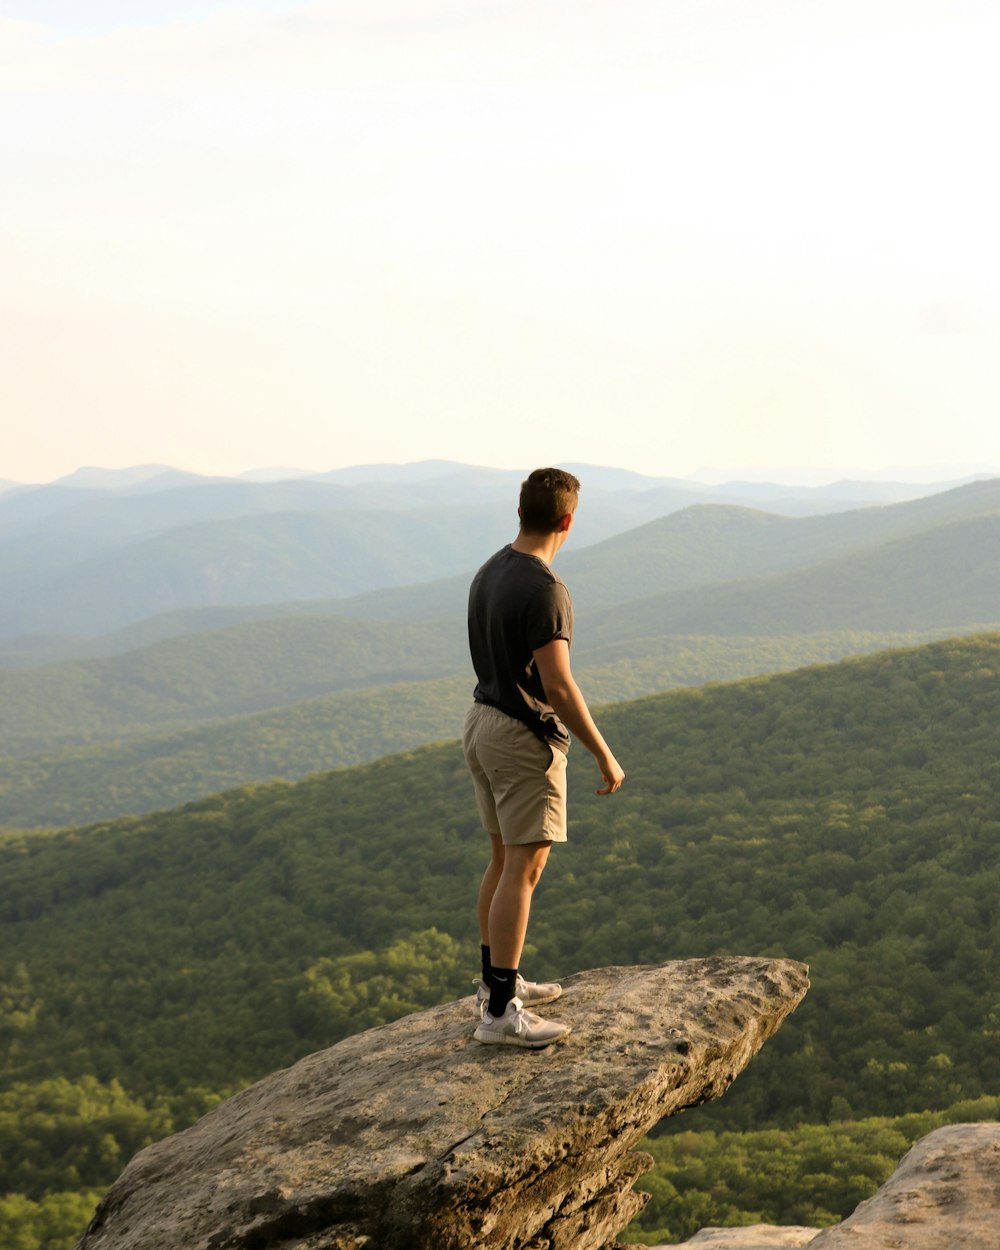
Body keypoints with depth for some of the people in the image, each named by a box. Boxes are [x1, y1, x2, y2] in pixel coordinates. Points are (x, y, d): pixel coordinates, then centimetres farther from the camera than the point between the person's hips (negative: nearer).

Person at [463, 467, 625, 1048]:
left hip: (484, 721, 9)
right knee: (523, 871, -6)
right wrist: (604, 756, -17)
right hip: (525, 738, -9)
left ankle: (497, 981, 27)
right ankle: (501, 1012, -5)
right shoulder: (542, 590, -23)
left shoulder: (490, 573, 7)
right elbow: (557, 685, -25)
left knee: (504, 859, 18)